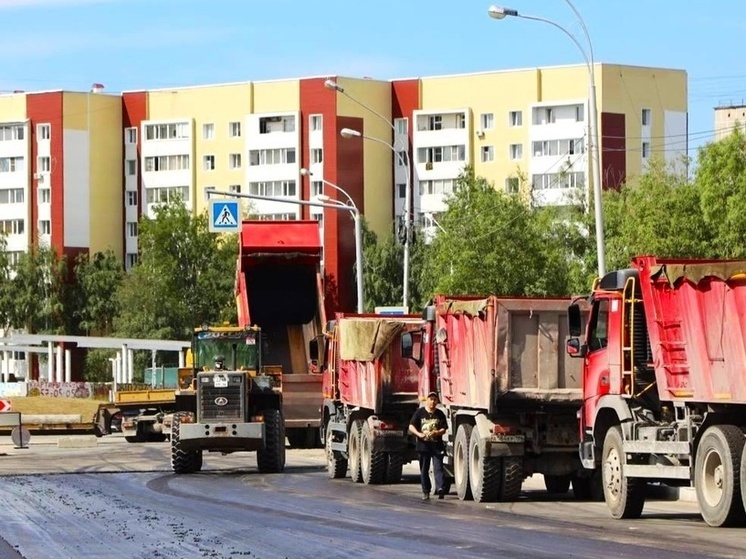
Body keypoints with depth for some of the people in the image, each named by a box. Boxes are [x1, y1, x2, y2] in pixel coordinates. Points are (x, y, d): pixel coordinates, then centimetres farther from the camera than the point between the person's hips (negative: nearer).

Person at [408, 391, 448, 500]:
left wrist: (437, 433, -19)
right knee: (424, 470, 6)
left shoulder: (440, 414, 6)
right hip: (423, 445, 1)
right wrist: (419, 434, -17)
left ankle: (440, 489, -22)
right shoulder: (420, 412, 4)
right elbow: (411, 427, 1)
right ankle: (426, 492, 14)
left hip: (437, 446, -1)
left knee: (438, 468, -12)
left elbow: (443, 429, 3)